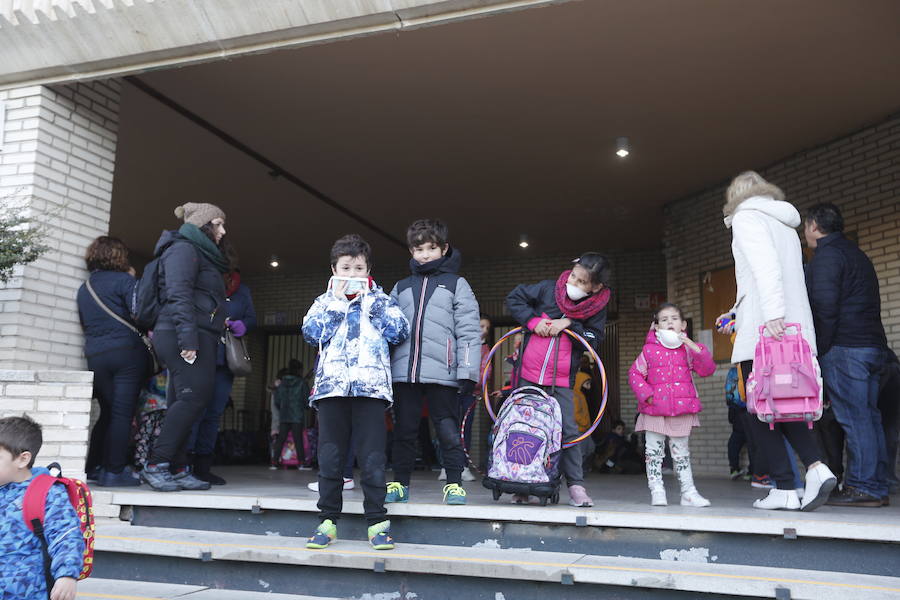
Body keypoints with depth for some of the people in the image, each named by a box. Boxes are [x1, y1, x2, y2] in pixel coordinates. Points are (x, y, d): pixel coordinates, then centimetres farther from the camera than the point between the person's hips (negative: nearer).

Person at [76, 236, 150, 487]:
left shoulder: (84, 288, 17)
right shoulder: (125, 280, -4)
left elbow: (84, 323, 23)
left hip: (95, 356, 6)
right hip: (126, 353, -6)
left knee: (107, 412, 16)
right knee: (122, 414, -4)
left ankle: (93, 467, 18)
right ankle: (115, 471, -4)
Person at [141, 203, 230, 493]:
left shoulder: (199, 253, 27)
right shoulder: (184, 249, -3)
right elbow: (179, 296, -16)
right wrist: (188, 338, -24)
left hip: (198, 336, 10)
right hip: (181, 334, -10)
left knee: (183, 403, 6)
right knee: (195, 396, -16)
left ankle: (177, 469, 7)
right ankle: (156, 465, -13)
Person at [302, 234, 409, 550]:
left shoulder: (380, 300, 15)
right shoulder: (324, 302, 18)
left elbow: (399, 330, -1)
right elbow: (311, 333, -1)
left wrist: (368, 300, 0)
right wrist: (338, 300, -2)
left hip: (371, 385, -1)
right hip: (332, 385, 2)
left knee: (372, 456, -2)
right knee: (330, 456, 3)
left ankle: (377, 521, 5)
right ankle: (328, 520, 12)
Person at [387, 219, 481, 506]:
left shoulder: (457, 284, 8)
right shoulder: (401, 287, 20)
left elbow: (469, 330, 0)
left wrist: (467, 372, -8)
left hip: (441, 372, -3)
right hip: (404, 372, 3)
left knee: (448, 430, 0)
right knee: (403, 429, 8)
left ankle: (454, 483, 12)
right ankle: (400, 483, 19)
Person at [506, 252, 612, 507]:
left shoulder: (597, 308, -2)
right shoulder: (548, 289, -3)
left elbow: (594, 341, -4)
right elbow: (514, 298, 5)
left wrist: (570, 324, -17)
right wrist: (533, 320, -10)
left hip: (561, 383, -1)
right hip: (528, 375, 1)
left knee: (568, 430, -5)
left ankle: (576, 486, 6)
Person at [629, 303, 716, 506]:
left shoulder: (688, 348, 5)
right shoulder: (650, 350, 1)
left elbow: (707, 370, -5)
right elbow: (634, 373, 2)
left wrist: (697, 349, -18)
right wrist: (646, 394, -10)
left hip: (682, 409, 1)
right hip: (654, 410, -1)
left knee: (681, 453, 11)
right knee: (653, 452, 3)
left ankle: (688, 493, 17)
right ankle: (657, 492, 11)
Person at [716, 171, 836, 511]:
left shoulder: (746, 217, 0)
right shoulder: (785, 223, 24)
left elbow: (765, 267, -17)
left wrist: (772, 315, -27)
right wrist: (736, 314, 28)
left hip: (764, 332, -8)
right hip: (795, 329, 8)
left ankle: (785, 489, -2)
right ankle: (816, 467, -2)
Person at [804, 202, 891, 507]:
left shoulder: (826, 255, -7)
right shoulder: (856, 253, 24)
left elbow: (825, 307, -17)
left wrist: (821, 349, -11)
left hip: (844, 348, -10)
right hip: (873, 345, 10)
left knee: (853, 418, -8)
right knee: (868, 416, 9)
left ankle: (862, 487, -7)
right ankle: (876, 487, 12)